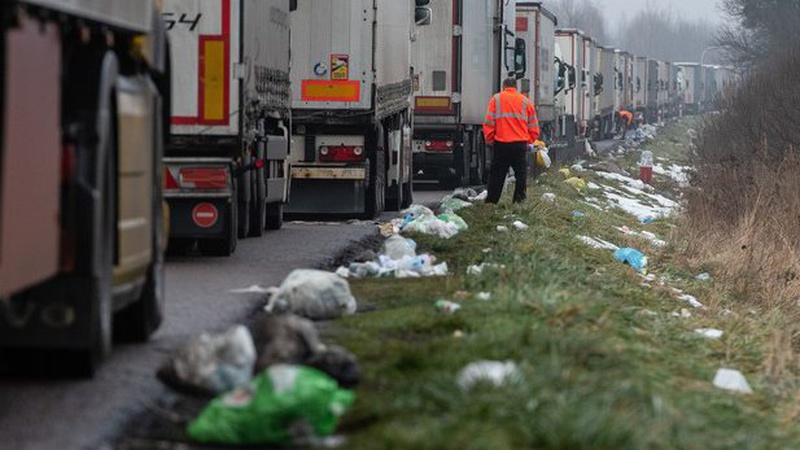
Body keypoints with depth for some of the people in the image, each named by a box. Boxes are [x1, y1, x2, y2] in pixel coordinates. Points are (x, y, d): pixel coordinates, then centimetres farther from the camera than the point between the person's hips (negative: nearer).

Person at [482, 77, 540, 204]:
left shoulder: (496, 99, 4)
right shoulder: (526, 101, 8)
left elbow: (489, 123, -2)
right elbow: (534, 127, 7)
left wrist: (489, 140, 9)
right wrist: (528, 141, 18)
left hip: (501, 145, -1)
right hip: (521, 145, 1)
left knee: (496, 176, 6)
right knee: (521, 176, 8)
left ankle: (490, 203, 7)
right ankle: (519, 202, 4)